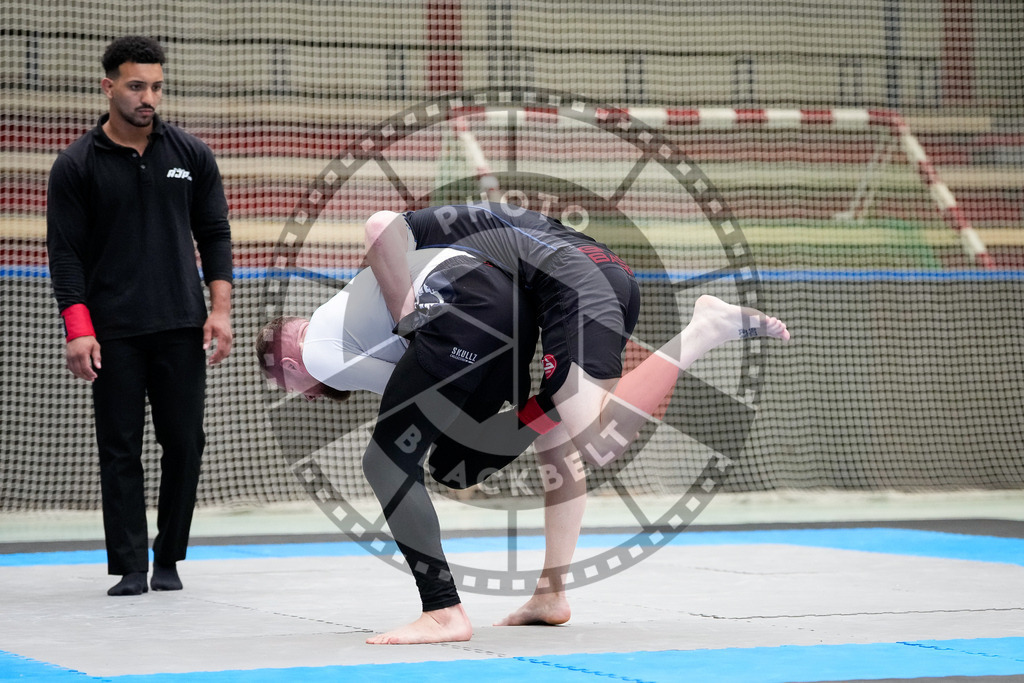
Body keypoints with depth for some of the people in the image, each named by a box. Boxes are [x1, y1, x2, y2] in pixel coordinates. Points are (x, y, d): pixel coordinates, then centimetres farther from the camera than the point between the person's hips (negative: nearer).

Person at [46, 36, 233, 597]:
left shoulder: (191, 155, 7)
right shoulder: (76, 165, 0)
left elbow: (214, 234, 10)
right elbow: (65, 253, -1)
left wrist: (220, 309, 1)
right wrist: (78, 329, -10)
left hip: (182, 326, 2)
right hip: (113, 333, -2)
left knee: (185, 444, 1)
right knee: (120, 450, -1)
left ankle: (169, 560, 15)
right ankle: (130, 568, 3)